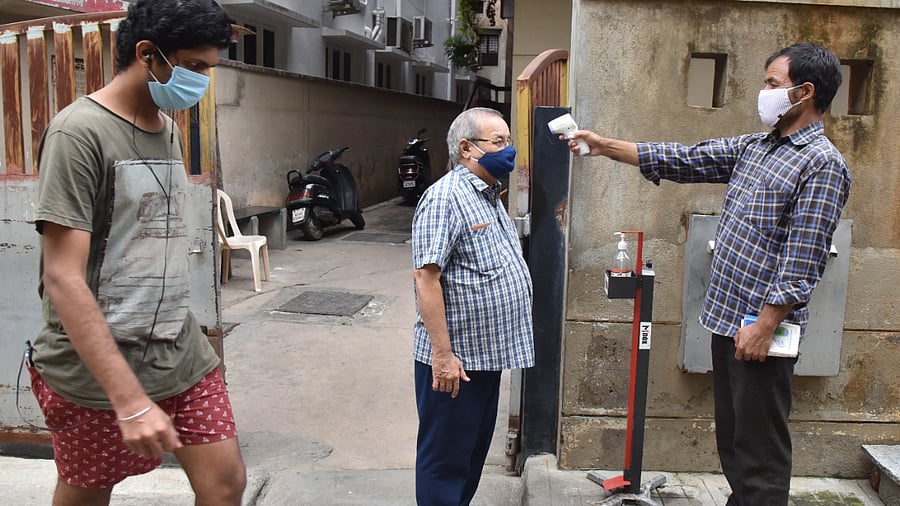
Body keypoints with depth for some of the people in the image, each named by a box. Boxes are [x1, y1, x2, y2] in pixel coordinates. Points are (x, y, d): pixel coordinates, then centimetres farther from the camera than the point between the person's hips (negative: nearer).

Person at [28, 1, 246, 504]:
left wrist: (178, 334, 15)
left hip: (181, 353, 6)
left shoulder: (169, 128, 9)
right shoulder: (80, 131, -15)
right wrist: (131, 400, -26)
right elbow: (63, 279, -21)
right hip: (97, 367, -6)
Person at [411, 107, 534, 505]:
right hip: (454, 360, -9)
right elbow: (425, 277, -22)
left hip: (487, 354, 9)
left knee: (474, 451, 20)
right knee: (445, 460, 5)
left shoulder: (490, 196, 13)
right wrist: (442, 354, -24)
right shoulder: (445, 198, -16)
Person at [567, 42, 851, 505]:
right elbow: (682, 161, 14)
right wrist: (605, 146, 11)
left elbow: (801, 261, -17)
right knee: (732, 441, 17)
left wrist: (764, 325, -19)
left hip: (760, 327, -8)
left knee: (760, 451, 1)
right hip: (726, 317, 8)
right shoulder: (754, 147, 13)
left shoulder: (823, 163, -11)